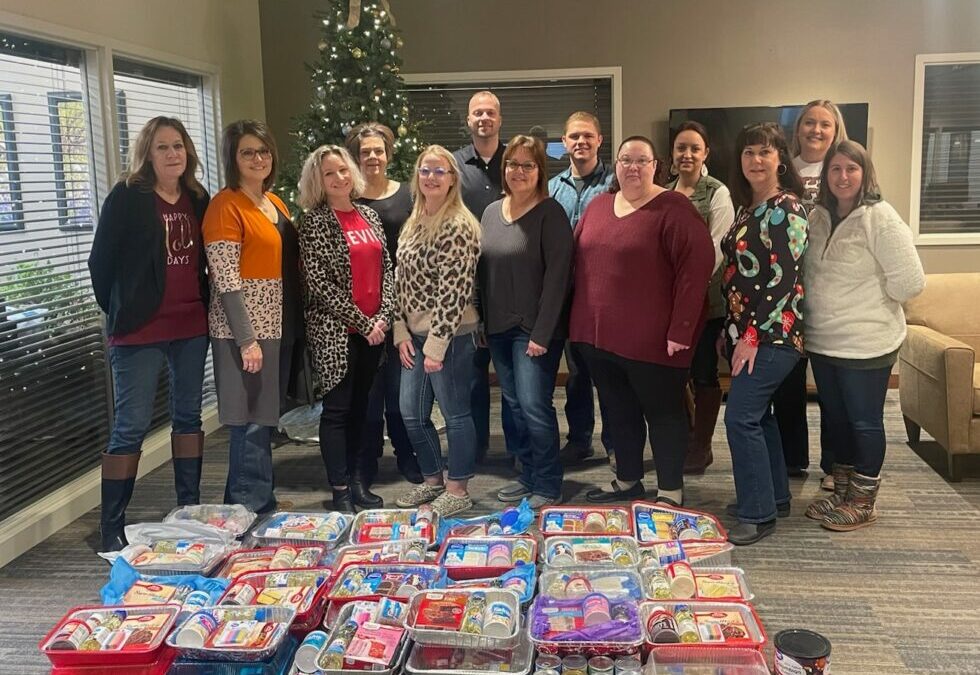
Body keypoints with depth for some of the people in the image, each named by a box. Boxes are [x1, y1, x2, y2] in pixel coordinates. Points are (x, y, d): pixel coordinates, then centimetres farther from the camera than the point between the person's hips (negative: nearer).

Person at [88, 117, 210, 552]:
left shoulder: (197, 199, 8)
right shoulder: (127, 198, -8)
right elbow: (100, 262, -5)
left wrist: (204, 306, 8)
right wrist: (120, 313, 0)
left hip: (192, 326, 6)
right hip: (141, 331, -5)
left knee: (189, 415, 14)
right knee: (131, 426, -2)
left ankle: (190, 508, 27)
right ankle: (111, 529, 7)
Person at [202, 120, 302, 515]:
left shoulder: (275, 203, 14)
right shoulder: (226, 206, -11)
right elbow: (226, 280, -16)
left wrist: (295, 326, 13)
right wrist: (246, 339, -20)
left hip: (279, 327, 8)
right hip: (245, 330, -8)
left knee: (265, 418, 15)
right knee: (251, 422, -3)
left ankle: (260, 501, 26)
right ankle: (249, 510, 8)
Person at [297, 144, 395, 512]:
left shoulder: (369, 215, 11)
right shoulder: (315, 221, -6)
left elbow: (386, 270, 11)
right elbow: (319, 282, -12)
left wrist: (383, 317, -3)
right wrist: (362, 322, -13)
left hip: (373, 328, 5)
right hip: (335, 330, -5)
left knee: (362, 406, 12)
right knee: (337, 407, 0)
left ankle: (359, 482, 22)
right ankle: (340, 491, 8)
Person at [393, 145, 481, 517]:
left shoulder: (459, 226, -14)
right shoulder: (414, 223, 12)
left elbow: (455, 291, -18)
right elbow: (402, 280, 13)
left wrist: (436, 344, -17)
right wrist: (401, 332, 5)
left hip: (450, 335, -8)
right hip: (415, 334, 8)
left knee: (455, 413, 5)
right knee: (412, 413, 14)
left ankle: (458, 489, 20)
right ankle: (432, 479, 32)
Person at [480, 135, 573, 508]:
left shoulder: (550, 213, -9)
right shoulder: (492, 212, 11)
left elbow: (557, 275, -14)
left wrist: (542, 333, -18)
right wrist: (480, 323, 10)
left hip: (534, 329, -6)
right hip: (498, 327, 7)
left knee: (534, 406, -7)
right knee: (514, 406, 12)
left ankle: (548, 486, 8)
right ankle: (529, 476, 25)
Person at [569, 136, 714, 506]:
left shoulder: (672, 208, -9)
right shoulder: (597, 206, 12)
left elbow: (697, 266, -16)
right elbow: (578, 260, 17)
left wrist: (681, 329, -19)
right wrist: (580, 319, 11)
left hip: (651, 338, -6)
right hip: (598, 333, 6)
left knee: (663, 413, 6)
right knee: (619, 411, 17)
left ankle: (670, 493, 17)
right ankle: (627, 481, 32)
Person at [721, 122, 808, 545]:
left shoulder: (785, 208, -13)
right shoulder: (748, 208, 14)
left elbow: (784, 277, -19)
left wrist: (753, 335, -19)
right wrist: (731, 331, 16)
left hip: (773, 333, -9)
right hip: (746, 329, 9)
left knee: (741, 417, -9)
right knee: (758, 414, 15)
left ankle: (758, 514, 1)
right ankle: (774, 497, 28)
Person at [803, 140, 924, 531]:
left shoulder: (880, 218, -15)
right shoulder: (818, 217, 5)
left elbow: (909, 283, -18)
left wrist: (865, 300, -6)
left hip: (865, 344, -7)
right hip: (822, 340, 7)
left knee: (864, 421, 6)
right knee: (834, 416, 17)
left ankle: (863, 503, 21)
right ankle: (842, 492, 33)